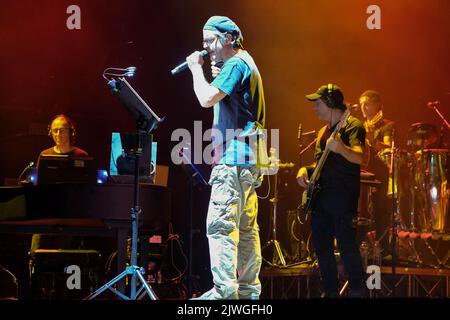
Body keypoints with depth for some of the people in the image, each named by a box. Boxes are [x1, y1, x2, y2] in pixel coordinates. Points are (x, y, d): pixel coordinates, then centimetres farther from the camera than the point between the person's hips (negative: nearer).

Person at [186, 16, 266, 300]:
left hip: (233, 158, -11)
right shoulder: (246, 64, 22)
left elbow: (206, 98, -20)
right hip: (248, 159, 11)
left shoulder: (236, 64, -10)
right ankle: (248, 289, 16)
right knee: (246, 227, 12)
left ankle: (224, 290, -20)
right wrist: (216, 75, 18)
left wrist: (196, 68, -6)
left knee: (220, 224, -15)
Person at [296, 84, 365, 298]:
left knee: (346, 244, -13)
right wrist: (306, 170, 8)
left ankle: (356, 292, -6)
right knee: (322, 246, 7)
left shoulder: (352, 126, -5)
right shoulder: (324, 131, 21)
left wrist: (340, 149, -41)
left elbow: (359, 158, -21)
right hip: (320, 196, 9)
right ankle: (330, 292, 14)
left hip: (343, 195, -9)